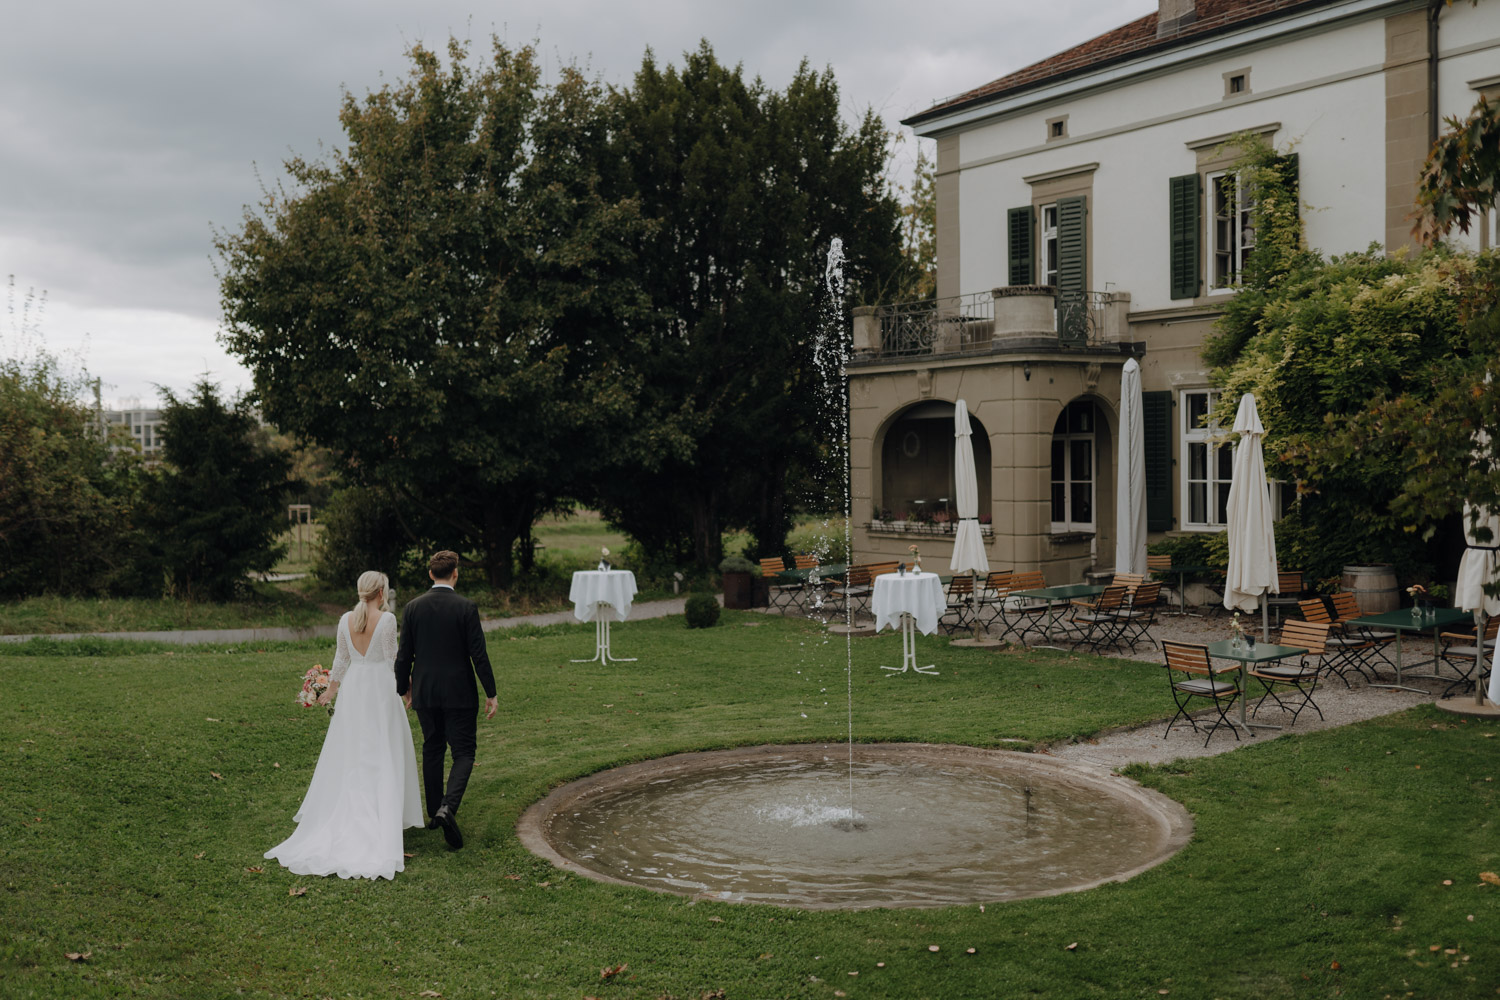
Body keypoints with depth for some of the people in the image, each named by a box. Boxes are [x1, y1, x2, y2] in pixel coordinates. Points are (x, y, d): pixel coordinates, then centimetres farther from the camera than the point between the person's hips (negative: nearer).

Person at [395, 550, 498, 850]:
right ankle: (448, 808, -20)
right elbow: (478, 654, -11)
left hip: (425, 693, 4)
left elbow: (404, 656, 3)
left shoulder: (413, 608, -1)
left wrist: (403, 689, 17)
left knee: (432, 750, 17)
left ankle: (434, 813, 24)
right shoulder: (466, 608, -11)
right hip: (459, 693, -4)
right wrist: (491, 693, -4)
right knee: (463, 754, 1)